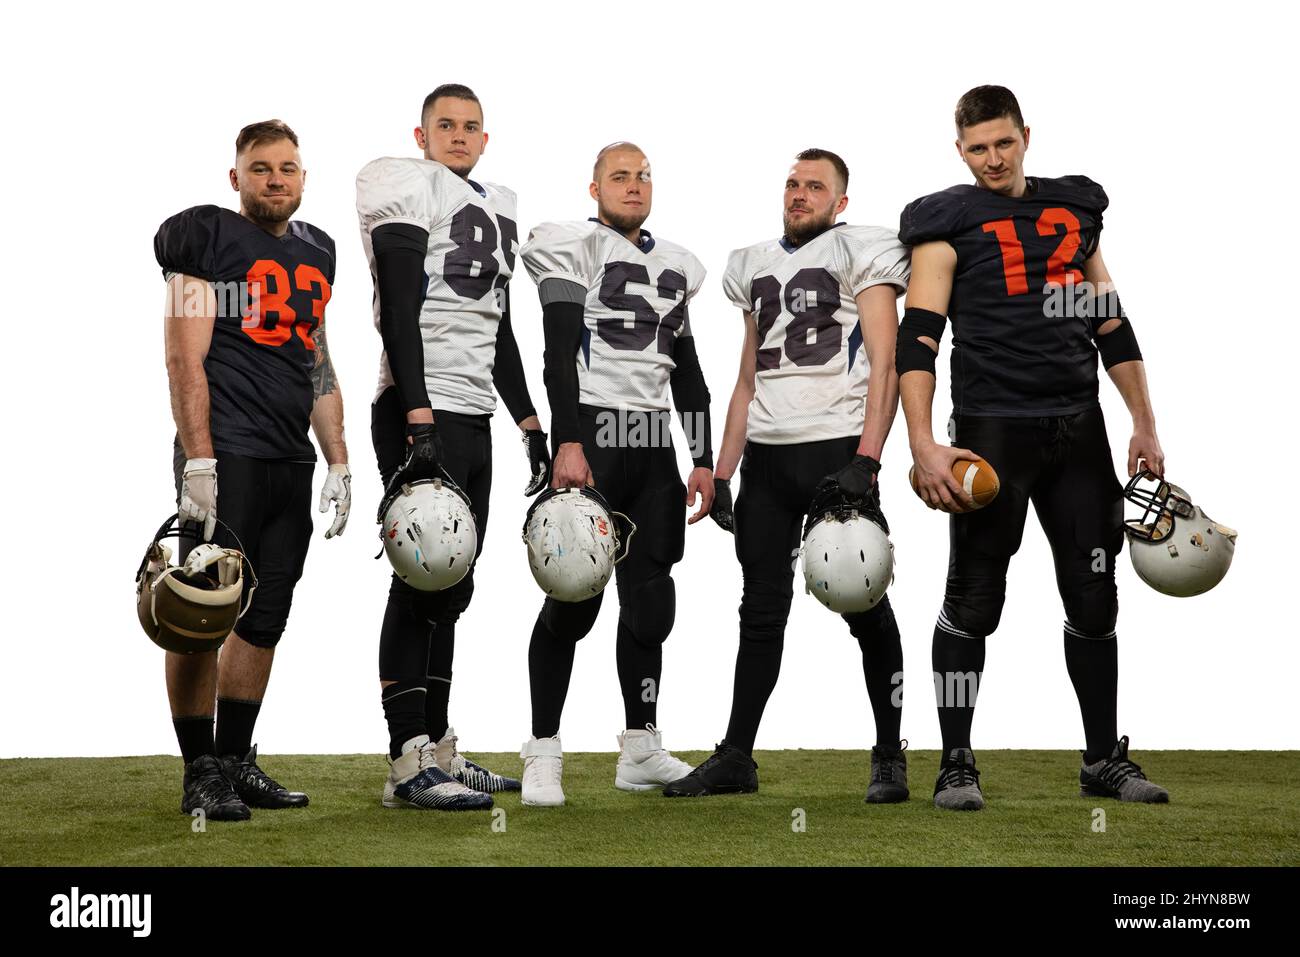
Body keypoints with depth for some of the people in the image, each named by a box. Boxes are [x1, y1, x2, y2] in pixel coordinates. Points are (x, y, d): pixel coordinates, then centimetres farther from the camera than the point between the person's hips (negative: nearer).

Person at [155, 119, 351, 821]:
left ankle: (236, 761, 18)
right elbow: (186, 360, -10)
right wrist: (198, 461, -18)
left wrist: (339, 464, 17)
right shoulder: (208, 239, -3)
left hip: (292, 462, 7)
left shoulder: (315, 252, 18)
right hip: (227, 454, -7)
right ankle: (202, 776, 1)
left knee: (265, 618, 9)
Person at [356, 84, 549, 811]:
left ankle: (438, 748, 17)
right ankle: (409, 764, -7)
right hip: (421, 416, -8)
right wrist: (420, 423, -23)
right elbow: (399, 314, -15)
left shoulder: (498, 210, 21)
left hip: (474, 421, 8)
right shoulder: (408, 190, -4)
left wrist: (531, 425, 21)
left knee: (452, 589, 10)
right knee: (424, 582, -9)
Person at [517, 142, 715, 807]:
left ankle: (641, 750, 15)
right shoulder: (573, 248, -2)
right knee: (574, 598, -6)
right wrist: (567, 444, -21)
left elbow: (689, 374, 20)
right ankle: (544, 754, 0)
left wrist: (703, 461, 14)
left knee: (650, 598, 7)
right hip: (592, 433, -6)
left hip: (654, 442, 6)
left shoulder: (674, 267, 19)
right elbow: (559, 353, -12)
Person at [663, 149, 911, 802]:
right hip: (766, 454, 6)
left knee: (865, 607, 0)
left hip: (836, 448, -6)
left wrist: (865, 461, -20)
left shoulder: (862, 253, 0)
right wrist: (721, 472, 15)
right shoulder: (757, 266, 19)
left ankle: (889, 757, 9)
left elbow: (884, 365, -9)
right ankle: (735, 758, 13)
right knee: (761, 612, 9)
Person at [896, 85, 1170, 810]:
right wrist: (923, 444, -20)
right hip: (993, 428, -5)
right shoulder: (949, 224, -1)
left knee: (1095, 597, 8)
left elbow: (1112, 326, 19)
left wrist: (1145, 425, 15)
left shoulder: (1075, 209, 15)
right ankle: (957, 764, 7)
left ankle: (1105, 759, 20)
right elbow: (918, 341, -9)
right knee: (975, 599, -3)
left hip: (1079, 428, 5)